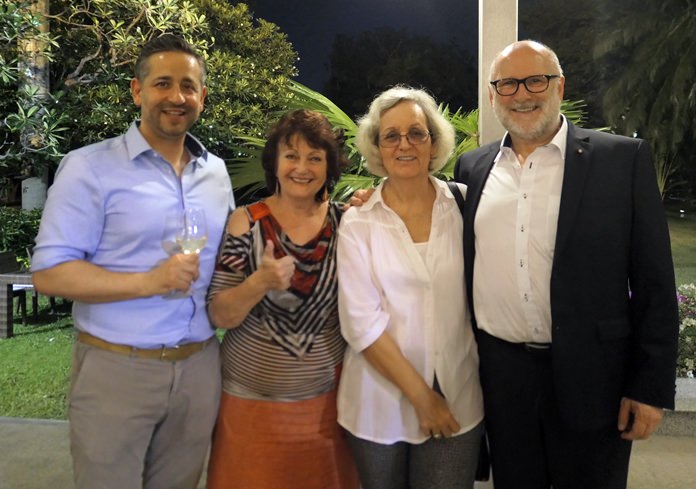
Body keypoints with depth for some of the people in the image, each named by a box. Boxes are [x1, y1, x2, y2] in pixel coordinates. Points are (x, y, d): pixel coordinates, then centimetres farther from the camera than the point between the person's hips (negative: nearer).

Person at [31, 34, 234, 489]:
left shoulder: (216, 170, 8)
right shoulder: (90, 167, -9)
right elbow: (50, 273, -13)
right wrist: (149, 282, -23)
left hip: (199, 366, 5)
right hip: (117, 369, -4)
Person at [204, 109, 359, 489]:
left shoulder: (344, 221, -4)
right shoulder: (246, 222, -9)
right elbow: (219, 316, -9)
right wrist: (260, 282, -28)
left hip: (326, 398, 2)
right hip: (252, 400, -1)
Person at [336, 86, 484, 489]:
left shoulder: (462, 205, -2)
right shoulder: (358, 224, -5)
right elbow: (361, 322, -10)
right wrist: (421, 396, -11)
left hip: (456, 402, 1)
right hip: (380, 405, 0)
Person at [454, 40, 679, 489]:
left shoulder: (623, 159, -5)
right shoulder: (473, 167, 5)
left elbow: (654, 282, -5)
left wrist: (652, 386, -7)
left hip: (590, 375, -2)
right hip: (499, 372, 3)